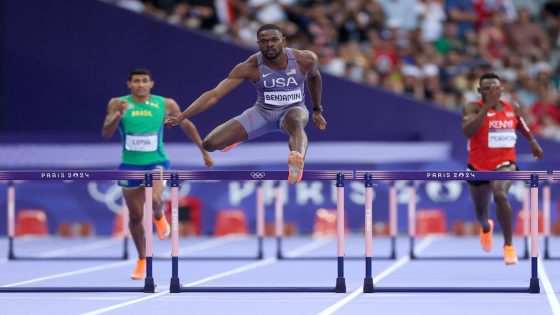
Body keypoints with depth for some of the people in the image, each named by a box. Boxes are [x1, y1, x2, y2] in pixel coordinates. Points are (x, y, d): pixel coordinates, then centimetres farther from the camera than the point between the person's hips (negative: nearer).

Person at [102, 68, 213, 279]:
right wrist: (118, 115, -32)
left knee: (154, 199, -29)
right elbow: (106, 133, -14)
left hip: (157, 163, -1)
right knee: (135, 216, 7)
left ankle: (159, 216, 9)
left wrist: (204, 151, 14)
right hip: (130, 165, 1)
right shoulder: (118, 103, -6)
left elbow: (187, 125, 10)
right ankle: (141, 261, 26)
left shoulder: (165, 104, -4)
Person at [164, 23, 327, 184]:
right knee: (210, 143, -13)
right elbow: (214, 95, -23)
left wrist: (317, 110, 18)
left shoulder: (305, 59, -16)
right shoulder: (250, 67, -21)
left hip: (293, 109, -1)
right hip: (262, 112, 1)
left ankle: (297, 163, -72)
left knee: (296, 120, -42)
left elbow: (314, 77, 11)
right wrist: (179, 118, -32)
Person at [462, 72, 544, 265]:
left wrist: (532, 141, 21)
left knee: (500, 194, -32)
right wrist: (487, 106, -35)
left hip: (505, 163, 0)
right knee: (481, 210, 19)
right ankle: (486, 228, 61)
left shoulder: (512, 107, 0)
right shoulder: (474, 108, -15)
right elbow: (468, 131, -34)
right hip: (479, 166, 0)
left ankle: (508, 245, -20)